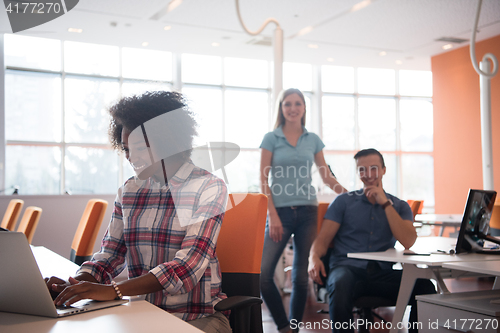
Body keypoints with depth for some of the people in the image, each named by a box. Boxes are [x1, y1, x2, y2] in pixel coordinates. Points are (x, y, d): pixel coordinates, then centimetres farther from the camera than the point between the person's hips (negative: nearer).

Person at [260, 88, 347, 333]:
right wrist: (273, 216, -9)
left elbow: (327, 176, 14)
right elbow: (264, 180, -1)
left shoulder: (313, 140, 10)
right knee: (264, 274, -12)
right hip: (280, 211, -2)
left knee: (301, 276, 6)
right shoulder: (271, 138, 3)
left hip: (307, 211, 2)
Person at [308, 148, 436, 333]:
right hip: (348, 268, -1)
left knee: (426, 288, -25)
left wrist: (385, 203, -5)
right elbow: (323, 239, 7)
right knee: (340, 284, -38)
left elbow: (408, 242, -3)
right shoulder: (343, 201, 13)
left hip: (383, 273, 2)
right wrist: (314, 258, -16)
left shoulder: (400, 206, 16)